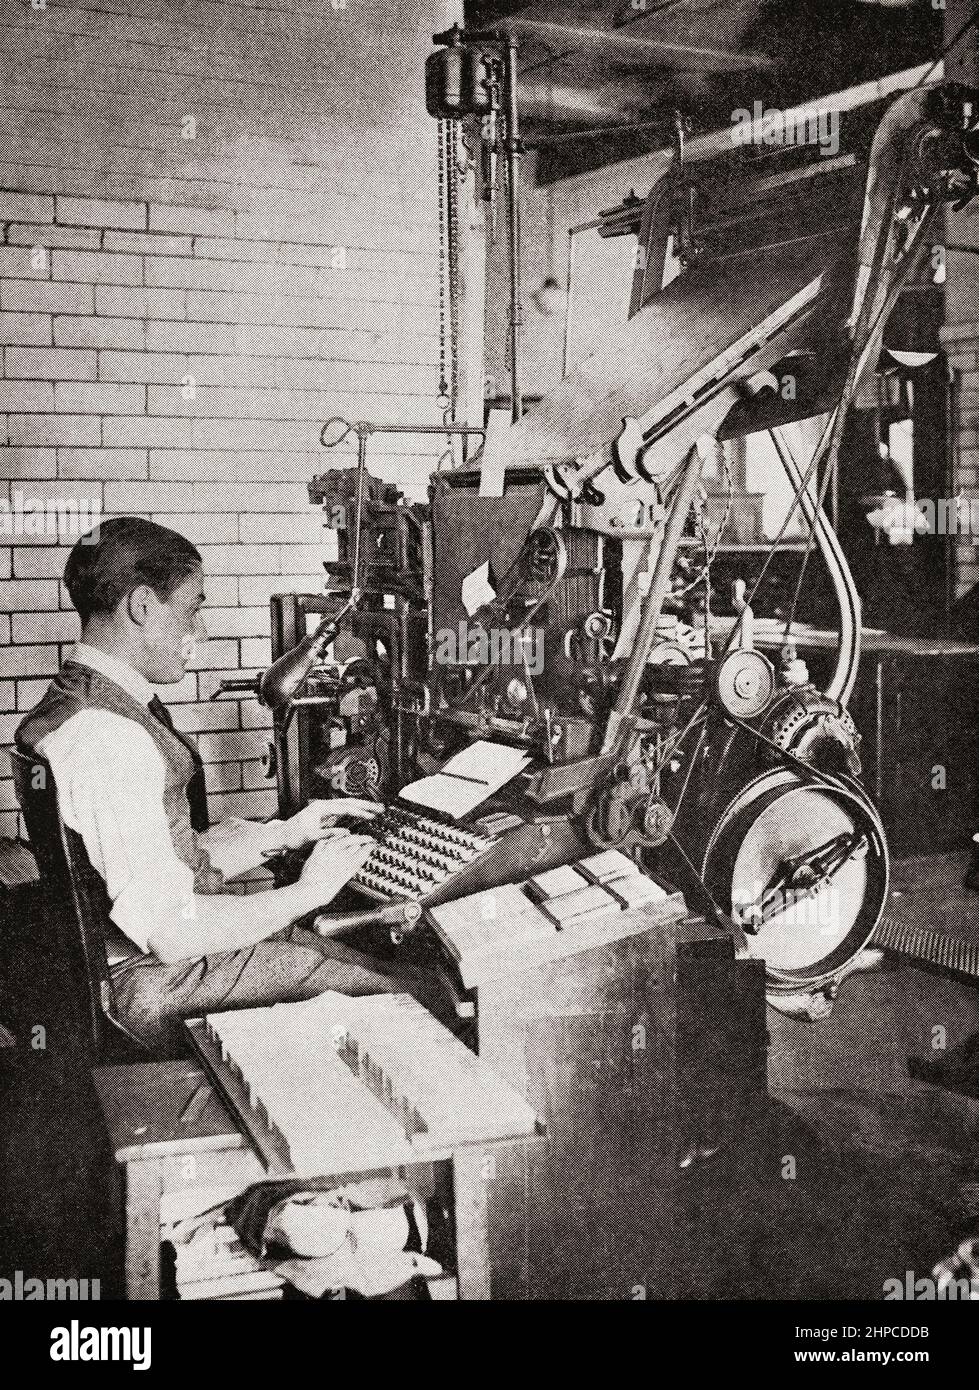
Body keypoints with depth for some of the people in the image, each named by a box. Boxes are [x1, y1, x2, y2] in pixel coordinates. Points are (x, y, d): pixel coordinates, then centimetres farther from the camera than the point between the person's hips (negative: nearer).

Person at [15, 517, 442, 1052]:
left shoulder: (79, 702, 10)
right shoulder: (106, 738, -25)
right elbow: (171, 934, -27)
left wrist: (284, 833, 6)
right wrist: (306, 891, -15)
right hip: (159, 983, -10)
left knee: (383, 967, 8)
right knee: (423, 994, -8)